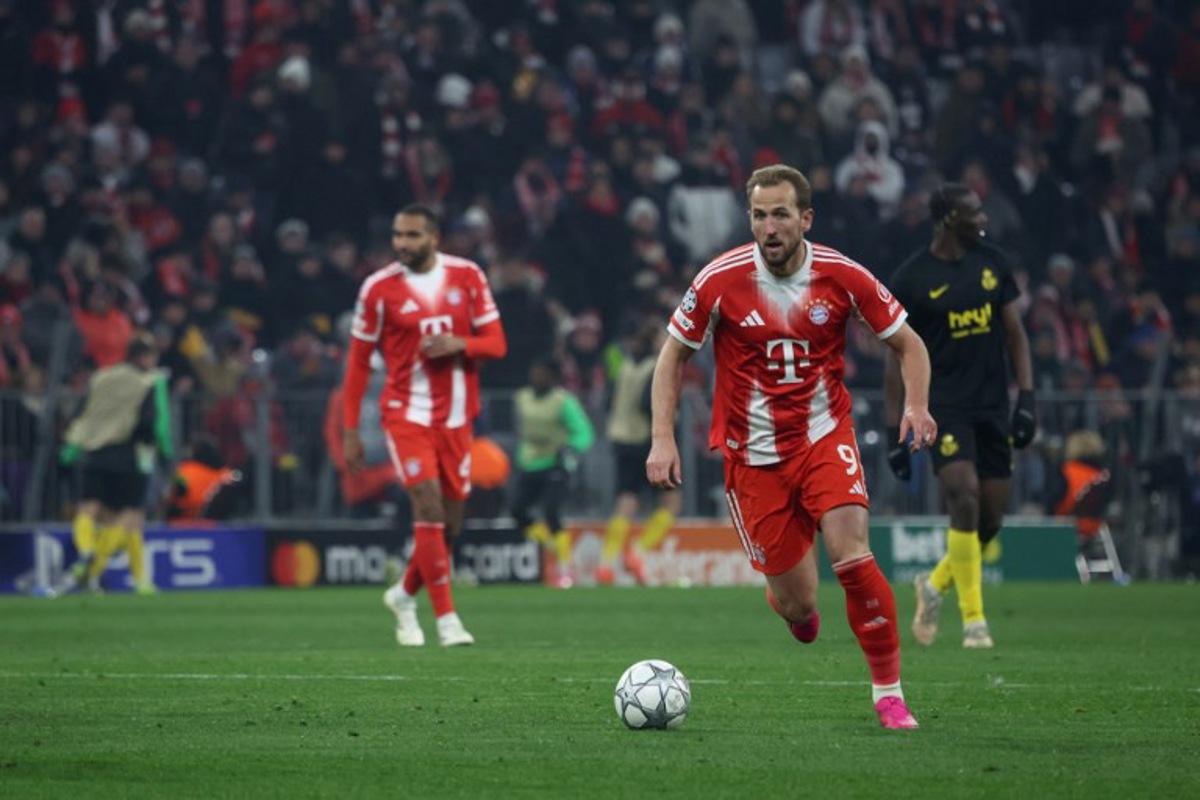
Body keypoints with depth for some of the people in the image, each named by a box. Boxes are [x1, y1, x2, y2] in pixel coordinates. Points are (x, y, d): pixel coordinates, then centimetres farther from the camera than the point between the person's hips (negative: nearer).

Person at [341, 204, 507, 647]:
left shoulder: (467, 276, 1)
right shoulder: (379, 288, -5)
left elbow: (496, 343, 4)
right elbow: (358, 361, 1)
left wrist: (460, 344, -18)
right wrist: (350, 430, -2)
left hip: (456, 417, 3)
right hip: (407, 413, -3)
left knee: (449, 523, 8)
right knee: (429, 508, -18)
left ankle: (404, 594, 33)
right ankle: (447, 620, -14)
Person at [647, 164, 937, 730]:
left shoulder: (842, 277, -8)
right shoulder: (722, 280, -10)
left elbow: (908, 344, 4)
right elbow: (673, 356, 2)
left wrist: (916, 404, -14)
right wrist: (662, 438, -8)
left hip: (825, 436, 0)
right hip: (753, 455, 0)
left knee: (852, 557, -23)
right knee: (798, 608, -1)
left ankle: (888, 690, -7)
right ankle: (789, 599, 40)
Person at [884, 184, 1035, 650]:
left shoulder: (992, 263, 8)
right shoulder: (911, 279, -6)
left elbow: (1015, 333, 12)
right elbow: (897, 361, -2)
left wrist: (1026, 400, 1)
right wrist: (895, 434, -4)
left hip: (992, 405, 5)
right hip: (944, 405, -5)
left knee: (991, 519, 3)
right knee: (965, 500, -20)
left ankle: (935, 585, 30)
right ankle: (973, 620, -12)